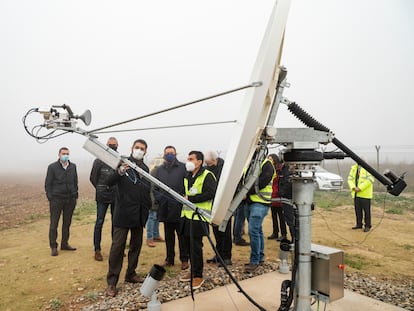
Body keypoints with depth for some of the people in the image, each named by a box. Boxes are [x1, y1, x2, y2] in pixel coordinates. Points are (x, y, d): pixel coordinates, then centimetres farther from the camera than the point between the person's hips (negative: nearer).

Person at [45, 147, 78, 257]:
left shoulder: (73, 166, 9)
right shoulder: (52, 167, -2)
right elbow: (48, 184, -1)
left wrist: (75, 195, 8)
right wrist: (50, 198, -6)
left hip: (70, 199, 4)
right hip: (56, 199, -4)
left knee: (67, 223, 11)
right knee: (54, 224, 1)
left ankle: (64, 244, 23)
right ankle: (53, 246, 12)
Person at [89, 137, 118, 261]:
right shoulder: (99, 161, -2)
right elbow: (93, 178, 4)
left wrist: (117, 189, 0)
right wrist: (101, 189, 6)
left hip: (116, 196, 2)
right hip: (102, 197, -2)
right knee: (99, 222, 1)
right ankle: (97, 250, 10)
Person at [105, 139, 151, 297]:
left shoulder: (145, 168, 11)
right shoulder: (123, 163, -5)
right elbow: (110, 182, -16)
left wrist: (147, 208, 8)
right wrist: (120, 172, -35)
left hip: (139, 214, 6)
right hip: (123, 213, -5)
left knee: (136, 245, 14)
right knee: (117, 246, -3)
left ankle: (131, 274, 30)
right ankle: (111, 282, 7)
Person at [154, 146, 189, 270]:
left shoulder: (183, 168, -3)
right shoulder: (159, 169, 9)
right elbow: (154, 187, 12)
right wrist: (159, 197, -4)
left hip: (180, 208, -4)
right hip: (165, 208, 4)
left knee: (182, 235, 5)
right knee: (168, 236, 15)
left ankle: (184, 259, 19)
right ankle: (169, 258, 28)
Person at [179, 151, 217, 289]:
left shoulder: (207, 176, -9)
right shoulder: (187, 177, 16)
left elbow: (210, 194, -20)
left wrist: (190, 198, -17)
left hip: (199, 216, -8)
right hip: (187, 214, 8)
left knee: (195, 245, -3)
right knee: (189, 243, 14)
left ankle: (198, 275, 11)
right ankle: (193, 271, 30)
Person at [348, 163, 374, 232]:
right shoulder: (353, 168, 11)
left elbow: (370, 180, -18)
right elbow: (350, 179, 8)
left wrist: (360, 188, -19)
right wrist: (353, 187, -9)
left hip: (365, 194, -6)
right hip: (356, 194, 6)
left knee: (366, 210, 1)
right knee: (357, 210, 12)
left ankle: (367, 226, 11)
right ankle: (359, 224, 23)